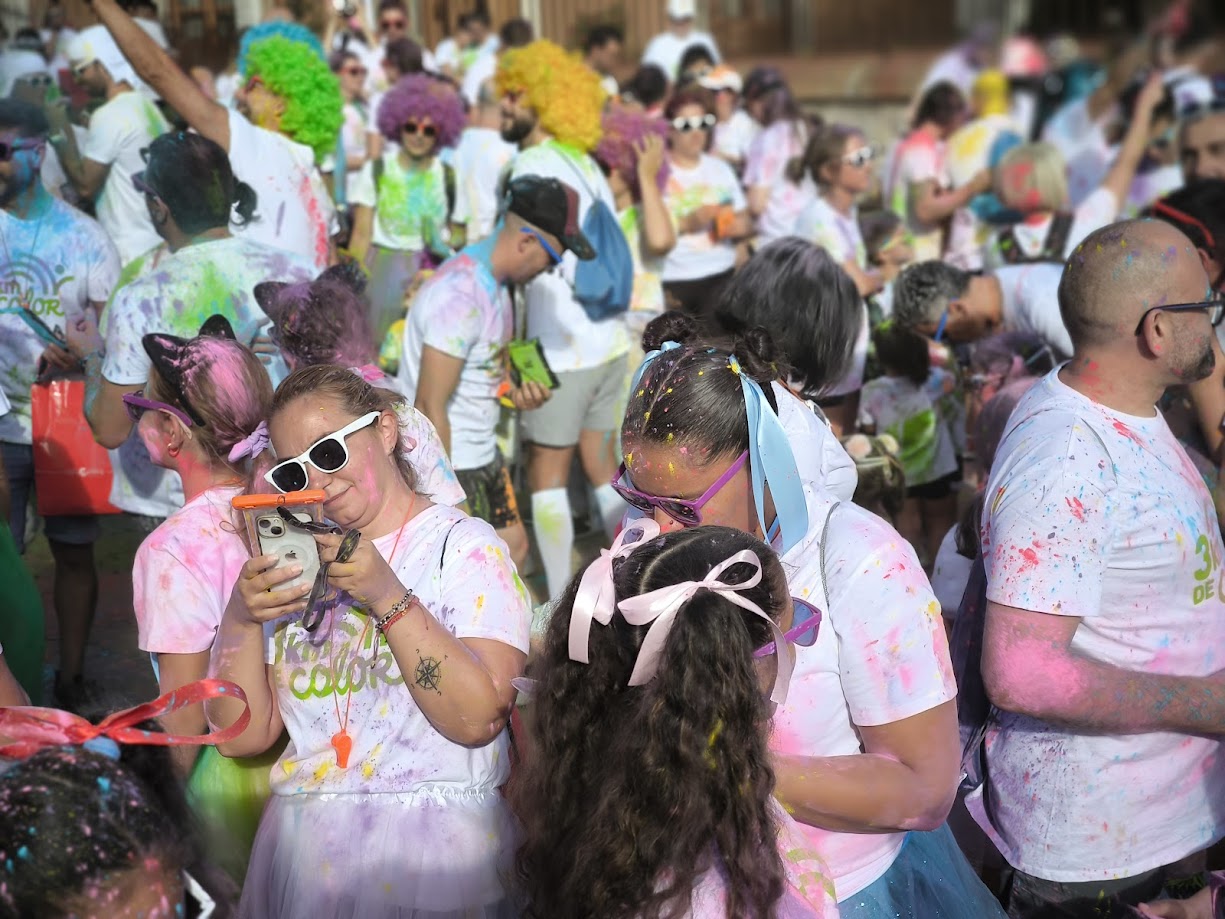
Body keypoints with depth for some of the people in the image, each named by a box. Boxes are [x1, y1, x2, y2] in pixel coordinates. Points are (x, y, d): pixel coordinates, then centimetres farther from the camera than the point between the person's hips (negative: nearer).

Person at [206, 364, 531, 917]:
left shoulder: (464, 546, -4)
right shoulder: (294, 562, 11)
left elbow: (477, 719, -17)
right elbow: (242, 736, 3)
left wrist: (388, 598, -23)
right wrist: (241, 617, -11)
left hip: (432, 846, -4)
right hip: (299, 845, 5)